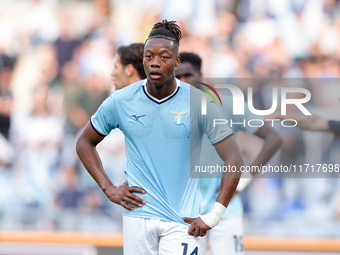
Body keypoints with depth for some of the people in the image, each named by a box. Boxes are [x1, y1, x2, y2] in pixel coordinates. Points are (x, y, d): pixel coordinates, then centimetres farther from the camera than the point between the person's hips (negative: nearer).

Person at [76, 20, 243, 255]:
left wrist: (212, 217, -9)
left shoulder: (199, 102, -5)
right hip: (137, 215, 2)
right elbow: (85, 143, 16)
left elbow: (234, 160, -3)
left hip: (182, 220, -2)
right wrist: (108, 188, 4)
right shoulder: (120, 101, 1)